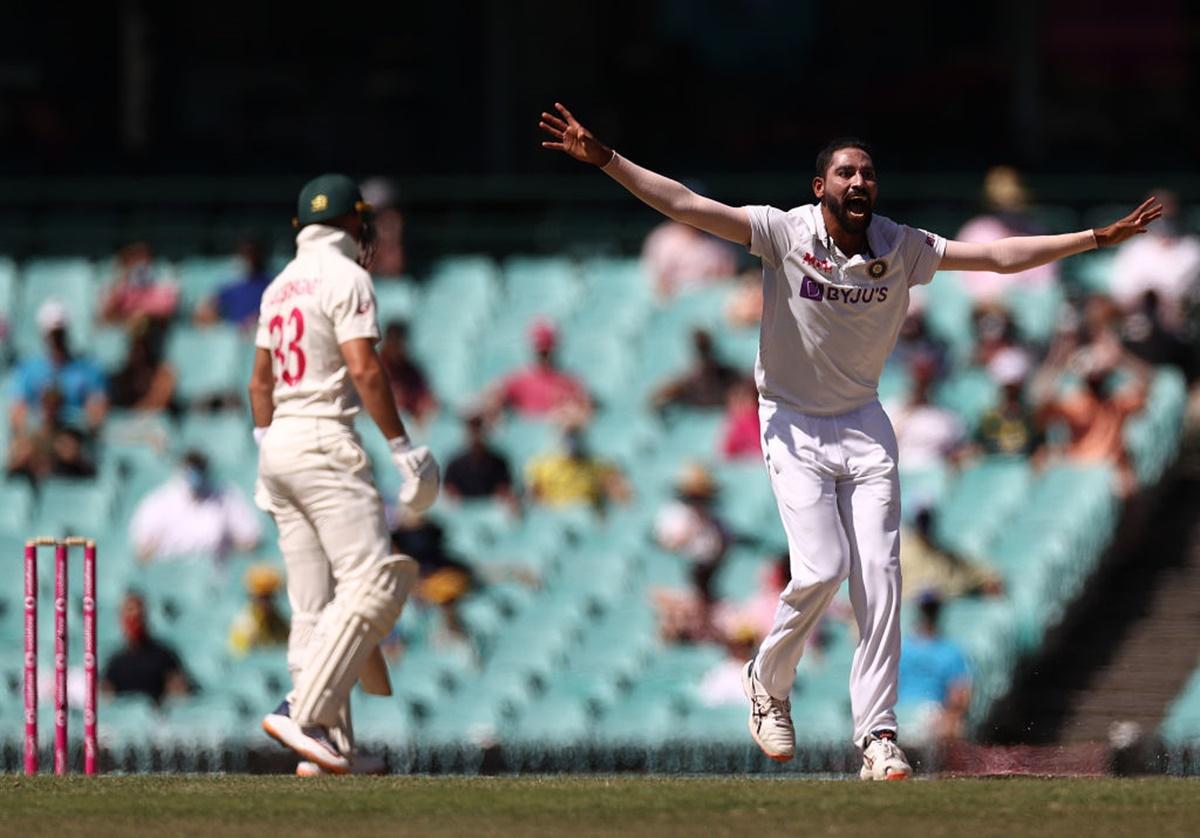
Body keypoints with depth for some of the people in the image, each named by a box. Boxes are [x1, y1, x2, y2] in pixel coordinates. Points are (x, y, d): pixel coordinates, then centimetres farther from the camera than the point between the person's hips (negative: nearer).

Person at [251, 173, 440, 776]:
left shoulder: (281, 285, 17)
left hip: (280, 440, 9)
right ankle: (304, 713, -24)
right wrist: (400, 446, -15)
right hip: (325, 441, -9)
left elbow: (260, 380, 21)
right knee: (372, 580, -14)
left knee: (315, 603, 6)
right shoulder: (345, 276, -7)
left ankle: (331, 748, 3)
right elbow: (363, 369, -17)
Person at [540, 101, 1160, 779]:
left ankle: (877, 736, -4)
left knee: (879, 579, -7)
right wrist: (604, 159, -30)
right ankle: (769, 682, 11)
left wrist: (1098, 238, -5)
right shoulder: (785, 233, -13)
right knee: (822, 567, -17)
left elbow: (999, 256, -1)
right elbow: (682, 205, -19)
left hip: (865, 428, 3)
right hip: (795, 426, -3)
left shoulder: (902, 248, -4)